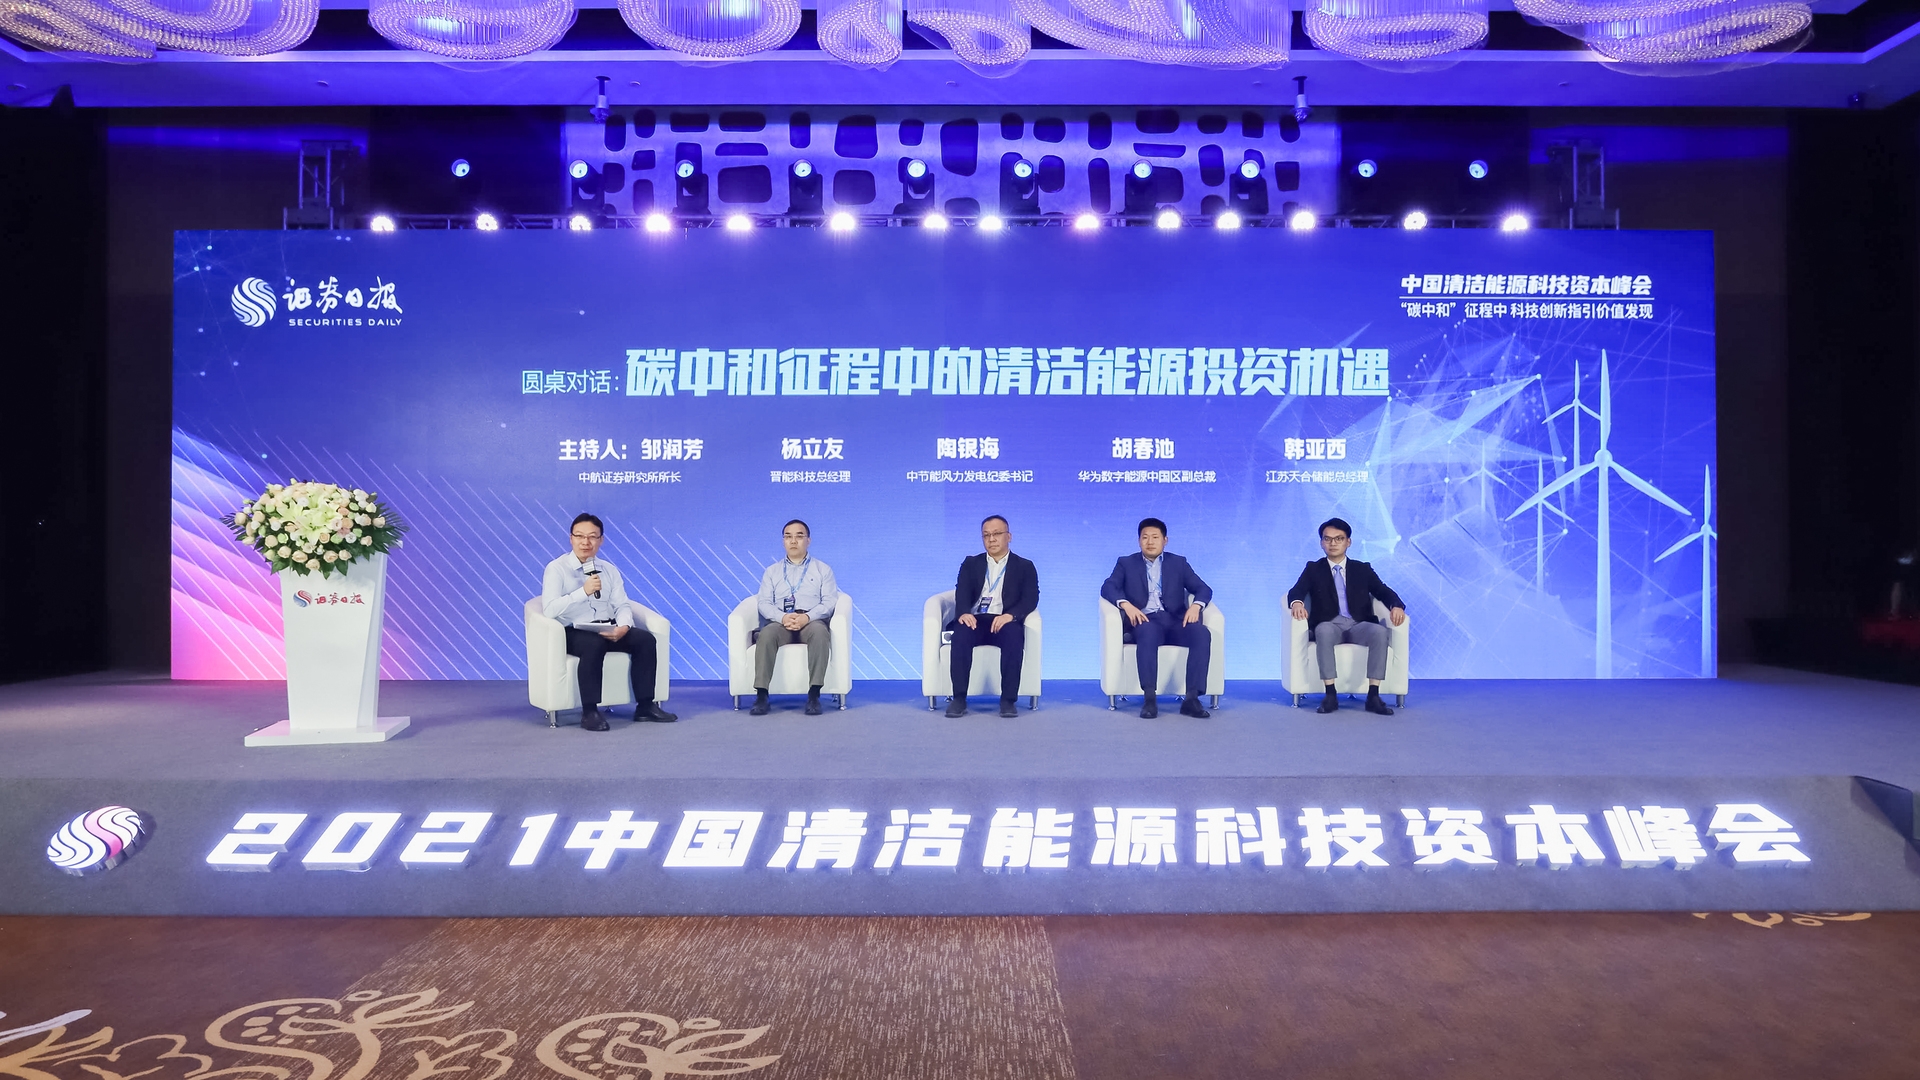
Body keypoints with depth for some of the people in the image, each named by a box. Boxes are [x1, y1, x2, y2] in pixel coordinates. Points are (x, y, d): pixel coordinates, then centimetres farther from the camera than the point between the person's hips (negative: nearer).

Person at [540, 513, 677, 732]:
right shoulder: (556, 568, -2)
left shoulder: (609, 570, 13)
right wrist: (583, 591, -25)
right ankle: (589, 712, -29)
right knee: (594, 644, -37)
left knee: (645, 639, -19)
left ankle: (645, 706, -12)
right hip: (574, 632, -5)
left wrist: (623, 627, -17)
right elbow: (550, 609, -16)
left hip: (608, 630, 5)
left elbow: (623, 605, 5)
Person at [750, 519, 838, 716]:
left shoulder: (823, 569, 17)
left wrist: (807, 617, -17)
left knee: (820, 631, -38)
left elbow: (829, 602, 3)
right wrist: (782, 617, -15)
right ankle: (761, 696, -38)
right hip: (781, 623, 1)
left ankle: (814, 695, -41)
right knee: (766, 634, -34)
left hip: (812, 622, -1)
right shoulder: (771, 572, 20)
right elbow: (764, 603, 8)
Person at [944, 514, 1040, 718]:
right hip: (975, 620, 1)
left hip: (1005, 621, -1)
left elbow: (1031, 599, -1)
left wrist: (1010, 615, -23)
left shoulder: (1024, 567, 15)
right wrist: (964, 613, -22)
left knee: (1014, 636, -36)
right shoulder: (970, 564, 19)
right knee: (961, 633, -34)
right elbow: (962, 593, 2)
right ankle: (959, 698, -30)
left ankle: (1008, 700, -30)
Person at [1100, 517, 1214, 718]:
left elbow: (1203, 589, 10)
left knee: (1202, 633, -30)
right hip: (1146, 621, -2)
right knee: (1148, 633, -39)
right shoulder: (1126, 563, 15)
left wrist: (1195, 605, -14)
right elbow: (1108, 588, 0)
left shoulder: (1178, 563, 19)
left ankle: (1192, 699, -31)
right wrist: (1126, 604, -21)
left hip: (1175, 620, 2)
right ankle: (1150, 698, -41)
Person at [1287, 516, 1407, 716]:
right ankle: (1330, 694, -35)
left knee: (1380, 631, -32)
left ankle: (1373, 695, -30)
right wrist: (1297, 603, -27)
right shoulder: (1313, 569, 14)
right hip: (1329, 626, -1)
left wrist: (1396, 606, -16)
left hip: (1358, 626, 2)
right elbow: (1296, 591, -2)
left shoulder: (1362, 569, 19)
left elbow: (1384, 592, 8)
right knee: (1324, 630, -38)